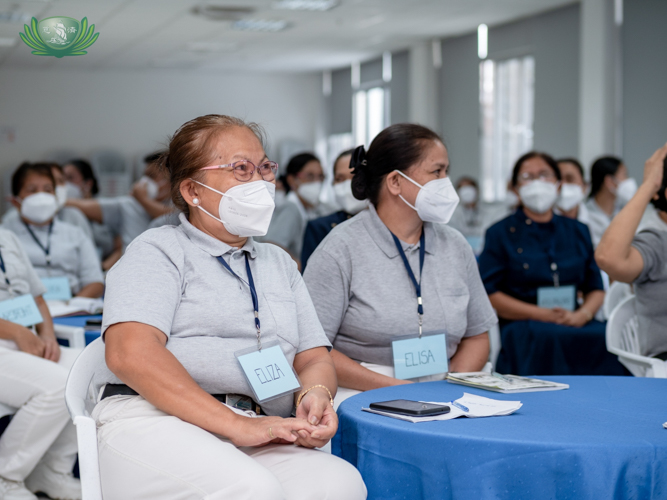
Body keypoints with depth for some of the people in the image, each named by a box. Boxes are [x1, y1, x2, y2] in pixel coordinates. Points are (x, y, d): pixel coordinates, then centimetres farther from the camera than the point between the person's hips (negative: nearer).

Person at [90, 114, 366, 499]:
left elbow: (314, 357, 22)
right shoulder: (158, 251, 6)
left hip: (255, 436, 5)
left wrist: (315, 393, -5)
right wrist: (236, 424, -18)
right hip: (154, 421, -5)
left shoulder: (280, 263, 27)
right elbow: (131, 353, -11)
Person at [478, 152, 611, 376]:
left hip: (575, 323, 3)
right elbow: (489, 294, -1)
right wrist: (542, 314, -11)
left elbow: (596, 288, 17)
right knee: (546, 337, -37)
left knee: (605, 336, -29)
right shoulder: (500, 233, 8)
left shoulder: (578, 232, 21)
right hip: (521, 326, -3)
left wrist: (582, 314, -6)